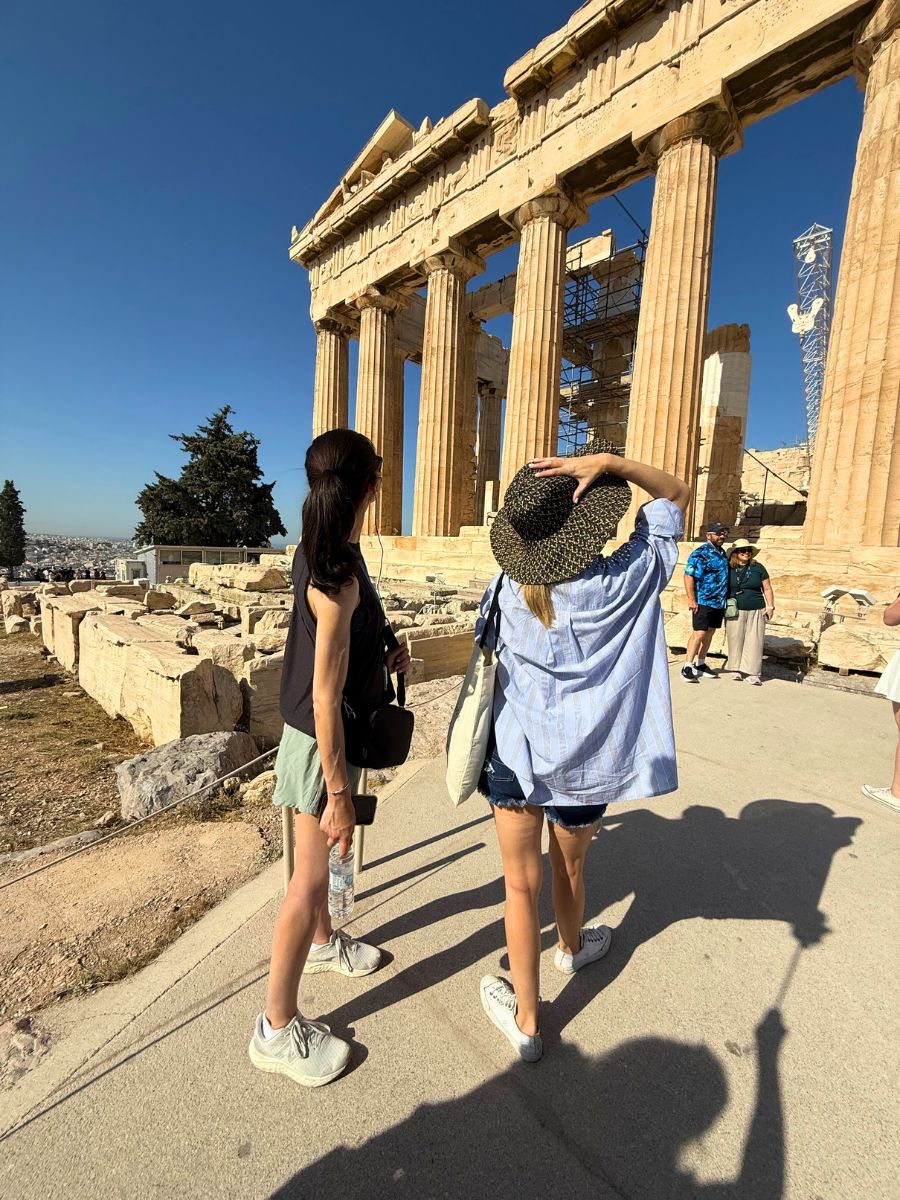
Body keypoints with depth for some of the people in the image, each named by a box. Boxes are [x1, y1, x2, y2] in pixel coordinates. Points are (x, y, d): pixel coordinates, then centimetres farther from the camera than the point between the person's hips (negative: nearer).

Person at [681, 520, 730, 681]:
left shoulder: (722, 553, 14)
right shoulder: (700, 553, -11)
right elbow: (689, 576, -17)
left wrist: (726, 599, 19)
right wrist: (691, 599, -22)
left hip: (719, 602, 8)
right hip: (703, 601, -8)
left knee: (709, 633, 13)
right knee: (699, 633, -10)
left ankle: (700, 663, 24)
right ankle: (687, 666, -5)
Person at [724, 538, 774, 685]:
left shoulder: (758, 568, 6)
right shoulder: (728, 569, 3)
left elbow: (767, 589, 10)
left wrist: (770, 607, 4)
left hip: (756, 611, 0)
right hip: (735, 612, 0)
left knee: (754, 642, -3)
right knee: (735, 640, 2)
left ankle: (753, 672, -1)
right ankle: (736, 669, 12)